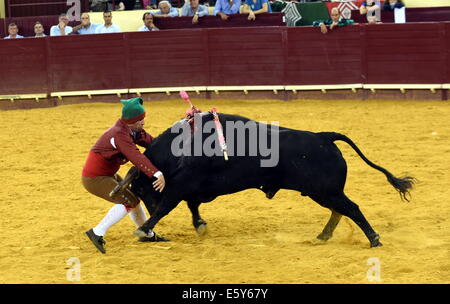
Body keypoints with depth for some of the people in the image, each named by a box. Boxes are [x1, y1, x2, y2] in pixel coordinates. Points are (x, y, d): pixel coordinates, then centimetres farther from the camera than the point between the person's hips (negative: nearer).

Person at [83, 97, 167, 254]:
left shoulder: (133, 130, 3)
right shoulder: (119, 134, -26)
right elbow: (136, 157, -38)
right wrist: (157, 174, -48)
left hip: (107, 175, 10)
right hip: (94, 179, -10)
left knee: (133, 198, 17)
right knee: (127, 201, -16)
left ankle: (148, 234, 33)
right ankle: (97, 233, -15)